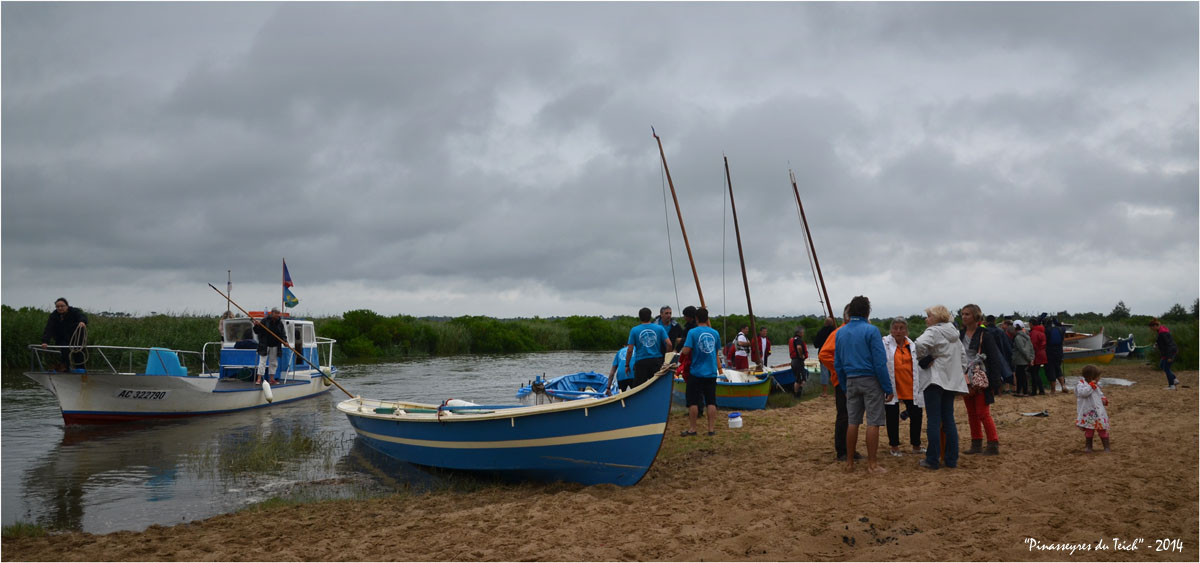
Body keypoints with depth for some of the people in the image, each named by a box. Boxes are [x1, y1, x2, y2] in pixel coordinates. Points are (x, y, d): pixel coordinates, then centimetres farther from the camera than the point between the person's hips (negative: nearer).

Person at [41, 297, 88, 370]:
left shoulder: (74, 311, -14)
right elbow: (48, 329, -22)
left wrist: (82, 321, -63)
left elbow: (82, 316, -36)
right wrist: (45, 342, -37)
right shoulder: (53, 316, -11)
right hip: (62, 340, 0)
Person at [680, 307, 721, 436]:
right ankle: (712, 428, 9)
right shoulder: (715, 333, 3)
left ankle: (692, 429, 9)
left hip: (696, 372, -4)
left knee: (693, 401, 5)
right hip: (711, 372, 4)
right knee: (711, 401, 8)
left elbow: (685, 351, -17)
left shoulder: (692, 332, -11)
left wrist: (681, 351, 5)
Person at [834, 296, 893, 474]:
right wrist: (888, 388, -9)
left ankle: (849, 463, 13)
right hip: (870, 380, -5)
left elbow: (837, 363, 11)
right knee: (873, 423, -1)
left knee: (852, 422, 9)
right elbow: (880, 362, -13)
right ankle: (872, 464, -1)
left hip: (851, 381, 5)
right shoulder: (871, 330, -10)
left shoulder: (841, 332, 8)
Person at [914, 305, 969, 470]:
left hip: (935, 379, -8)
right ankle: (952, 459, 12)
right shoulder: (954, 333, 17)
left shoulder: (934, 331, -9)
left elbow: (920, 344, -28)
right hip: (951, 380, 8)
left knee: (934, 421, -4)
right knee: (949, 420, 10)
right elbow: (961, 354, 23)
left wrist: (923, 360, -12)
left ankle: (932, 460, -2)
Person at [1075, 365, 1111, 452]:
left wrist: (1104, 399, -1)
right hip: (1088, 414, -5)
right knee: (1088, 430, 6)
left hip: (1099, 413, 5)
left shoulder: (1096, 386, 8)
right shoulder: (1081, 384, -13)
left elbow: (1100, 395, 21)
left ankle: (1107, 447, 15)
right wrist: (1091, 385, -24)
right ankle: (1088, 446, 20)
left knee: (1102, 429, 6)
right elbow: (1083, 392, -32)